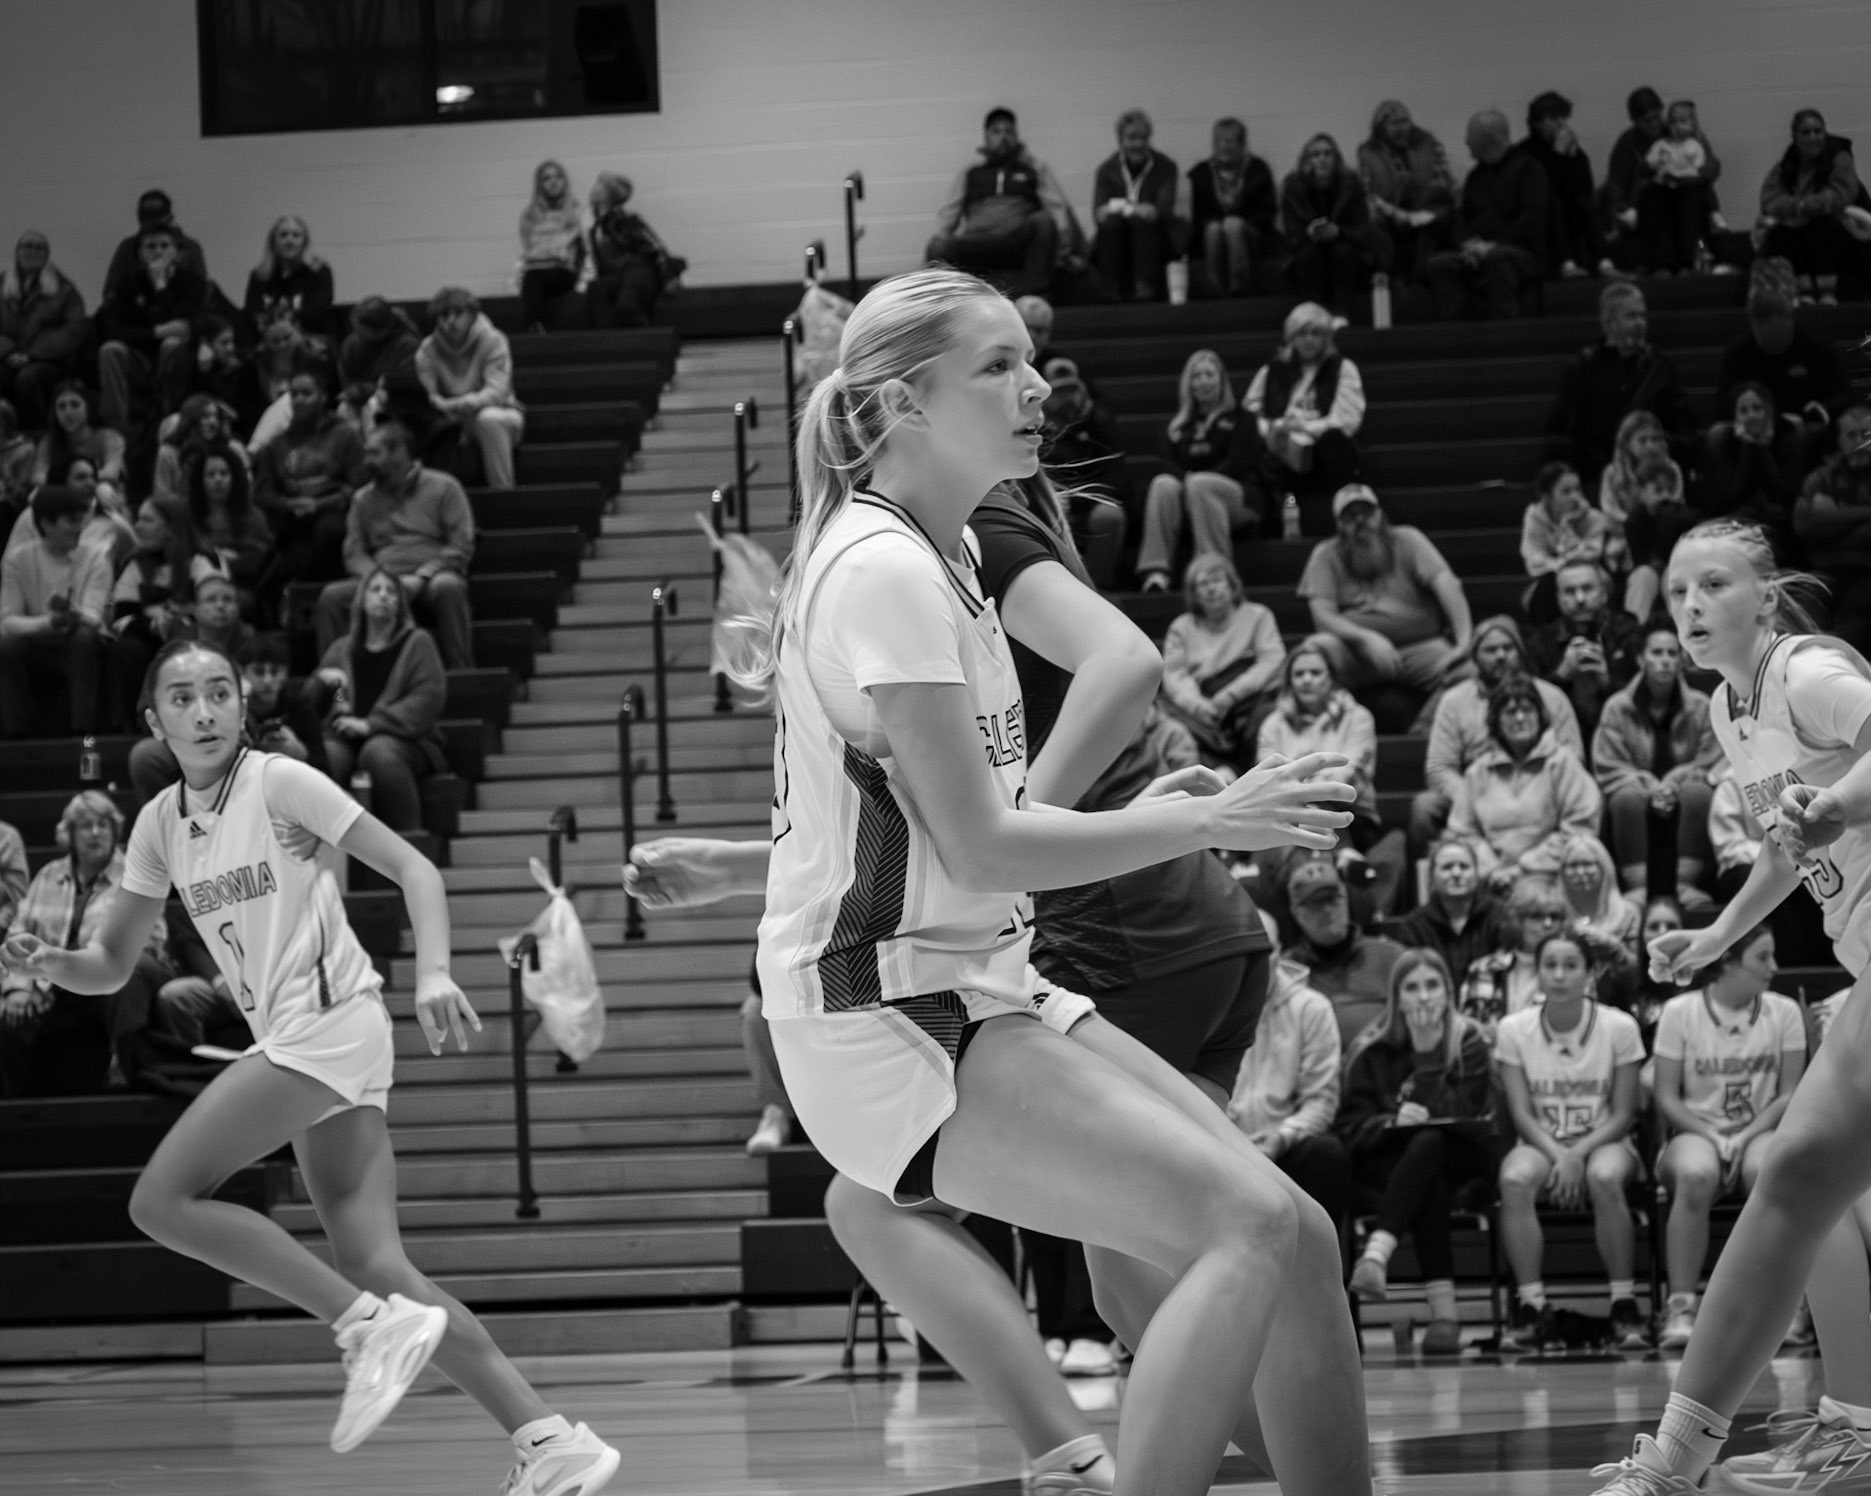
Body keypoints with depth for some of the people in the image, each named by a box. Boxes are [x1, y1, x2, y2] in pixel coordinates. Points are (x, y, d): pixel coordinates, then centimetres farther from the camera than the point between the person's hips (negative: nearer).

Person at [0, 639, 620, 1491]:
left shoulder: (279, 783, -5)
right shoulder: (161, 823, 14)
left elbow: (412, 868, -8)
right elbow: (110, 963, 19)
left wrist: (433, 974, -23)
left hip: (329, 1020, -7)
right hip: (290, 1040, 7)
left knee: (163, 1200, -14)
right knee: (375, 1267, -2)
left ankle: (370, 1326, -13)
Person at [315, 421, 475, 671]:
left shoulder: (443, 488, 5)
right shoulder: (363, 499, 17)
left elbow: (462, 547, -2)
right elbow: (353, 553, 12)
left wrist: (421, 578, -14)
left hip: (430, 578, -3)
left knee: (447, 587, -39)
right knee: (332, 596, -23)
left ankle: (461, 675, -36)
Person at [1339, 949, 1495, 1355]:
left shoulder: (1468, 1043, 2)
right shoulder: (1371, 1051, 4)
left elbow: (1467, 1118, -10)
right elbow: (1350, 1126, -4)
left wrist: (1429, 1052, -13)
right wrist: (1391, 1121, -25)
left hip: (1457, 1160, -1)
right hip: (1387, 1163, 1)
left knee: (1427, 1143, -35)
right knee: (1430, 1188, -34)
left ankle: (1377, 1252, -54)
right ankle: (1443, 1310, -46)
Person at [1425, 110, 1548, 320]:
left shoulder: (1526, 167, 2)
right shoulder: (1475, 177, 23)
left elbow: (1532, 219, -9)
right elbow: (1460, 219, 17)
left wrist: (1494, 245, -19)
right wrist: (1467, 243, -7)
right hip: (1478, 254, 5)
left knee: (1497, 259, -39)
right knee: (1438, 264, -22)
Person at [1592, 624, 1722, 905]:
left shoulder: (1700, 707, 0)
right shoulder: (1617, 707, 0)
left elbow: (1710, 765, -1)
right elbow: (1608, 769, -2)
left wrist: (1674, 784, -19)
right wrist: (1648, 788, -19)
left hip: (1682, 794, 0)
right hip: (1639, 790, 0)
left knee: (1699, 794, -34)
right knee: (1627, 798, -35)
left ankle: (1686, 884, -34)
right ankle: (1636, 887, -39)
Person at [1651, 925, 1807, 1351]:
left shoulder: (1784, 1012, 5)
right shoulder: (1680, 1011, 0)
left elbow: (1789, 1095, 4)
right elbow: (1667, 1098, 0)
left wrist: (1746, 1137, -12)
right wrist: (1714, 1137, -14)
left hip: (1760, 1132, 1)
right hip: (1696, 1132, -1)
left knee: (1768, 1170, -37)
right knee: (1695, 1175, -38)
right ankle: (1681, 1306, -35)